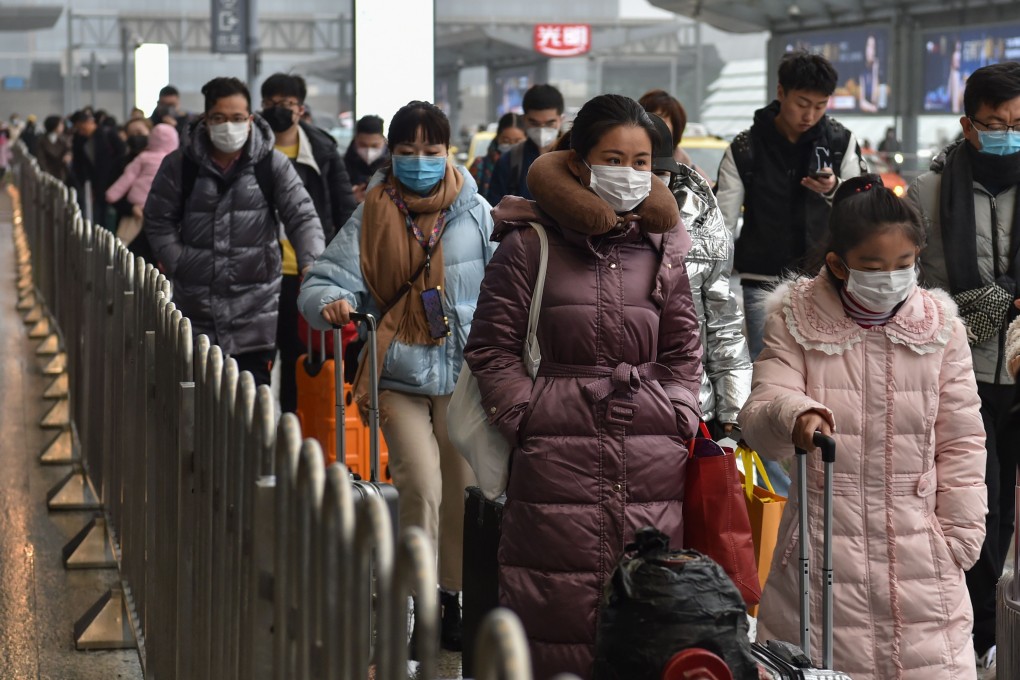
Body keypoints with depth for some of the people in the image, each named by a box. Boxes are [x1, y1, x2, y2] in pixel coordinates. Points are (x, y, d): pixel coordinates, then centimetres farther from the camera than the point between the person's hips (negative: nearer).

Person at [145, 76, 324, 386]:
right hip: (196, 307, 1)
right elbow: (158, 219, 10)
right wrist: (176, 263, -1)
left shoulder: (273, 164, -1)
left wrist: (311, 264, -23)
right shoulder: (180, 165, 2)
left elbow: (302, 216, -6)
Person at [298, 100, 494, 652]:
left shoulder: (474, 212, 1)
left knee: (462, 491, 8)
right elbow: (324, 279, -3)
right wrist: (330, 301, -26)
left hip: (464, 373, 1)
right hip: (401, 373, -1)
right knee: (421, 488, -13)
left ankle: (453, 596, 25)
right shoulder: (373, 216, 0)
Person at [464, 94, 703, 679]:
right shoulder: (531, 243, 0)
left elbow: (683, 351, 17)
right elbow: (492, 347, 3)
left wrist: (679, 421, 5)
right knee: (560, 608, -3)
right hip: (560, 453, -3)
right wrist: (529, 417, -5)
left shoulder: (663, 245, 11)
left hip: (652, 455, 3)